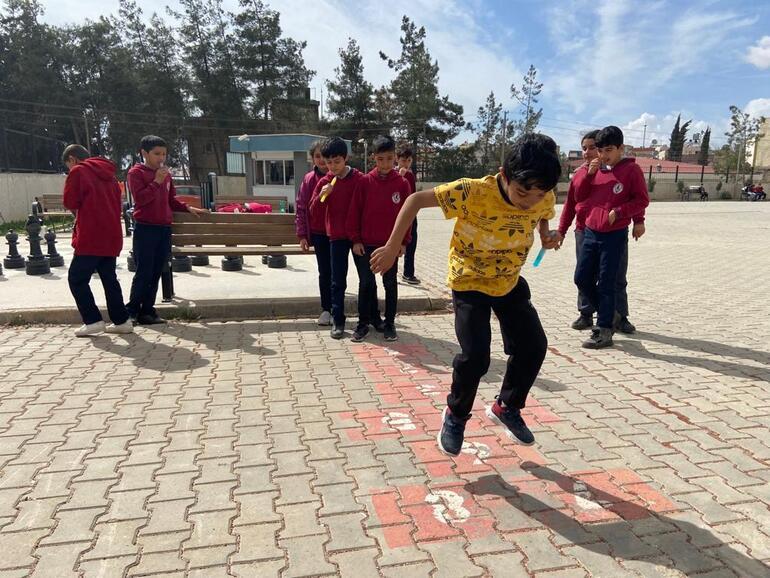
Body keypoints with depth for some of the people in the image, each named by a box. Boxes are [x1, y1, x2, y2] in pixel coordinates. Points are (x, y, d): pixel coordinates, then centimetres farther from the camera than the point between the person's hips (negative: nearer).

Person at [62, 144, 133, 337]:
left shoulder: (78, 171, -4)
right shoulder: (108, 173, 17)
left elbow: (70, 202, -7)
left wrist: (78, 211, 14)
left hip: (91, 237, -7)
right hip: (112, 237, 7)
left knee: (77, 279, 3)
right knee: (109, 279, 12)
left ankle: (93, 321, -2)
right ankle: (122, 321, 10)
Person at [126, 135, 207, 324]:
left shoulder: (166, 174, 16)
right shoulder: (136, 172, -3)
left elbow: (172, 200, 21)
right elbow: (140, 199, -15)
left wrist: (188, 208, 7)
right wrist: (156, 181, -15)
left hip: (164, 228, 6)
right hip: (145, 228, -6)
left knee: (156, 273, 8)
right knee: (144, 272, -5)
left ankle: (148, 310, 16)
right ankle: (132, 311, 5)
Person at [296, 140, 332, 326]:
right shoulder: (309, 180, 2)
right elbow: (301, 208, 4)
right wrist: (302, 235, 0)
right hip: (318, 233, 2)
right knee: (324, 273, 9)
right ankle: (326, 309, 19)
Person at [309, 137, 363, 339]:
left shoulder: (359, 179, -5)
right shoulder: (324, 182, 2)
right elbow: (313, 212, 1)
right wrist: (321, 196, -18)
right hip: (336, 237, 1)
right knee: (338, 281, 4)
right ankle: (338, 321, 12)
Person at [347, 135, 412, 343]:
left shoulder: (402, 183, -2)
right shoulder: (364, 182, -2)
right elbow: (354, 212, -1)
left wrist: (404, 241, -3)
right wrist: (355, 239, -5)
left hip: (391, 244, 0)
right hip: (365, 244, 0)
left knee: (390, 284, 9)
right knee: (365, 283, 8)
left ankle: (389, 323, 20)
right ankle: (363, 323, 18)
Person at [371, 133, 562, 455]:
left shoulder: (545, 198, -17)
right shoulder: (474, 192, -32)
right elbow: (416, 200, -26)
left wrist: (547, 236, -14)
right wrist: (392, 247, -25)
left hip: (510, 281, 5)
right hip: (469, 282, -5)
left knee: (534, 346, 2)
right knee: (475, 355, -15)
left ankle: (506, 407, 26)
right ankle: (455, 415, 14)